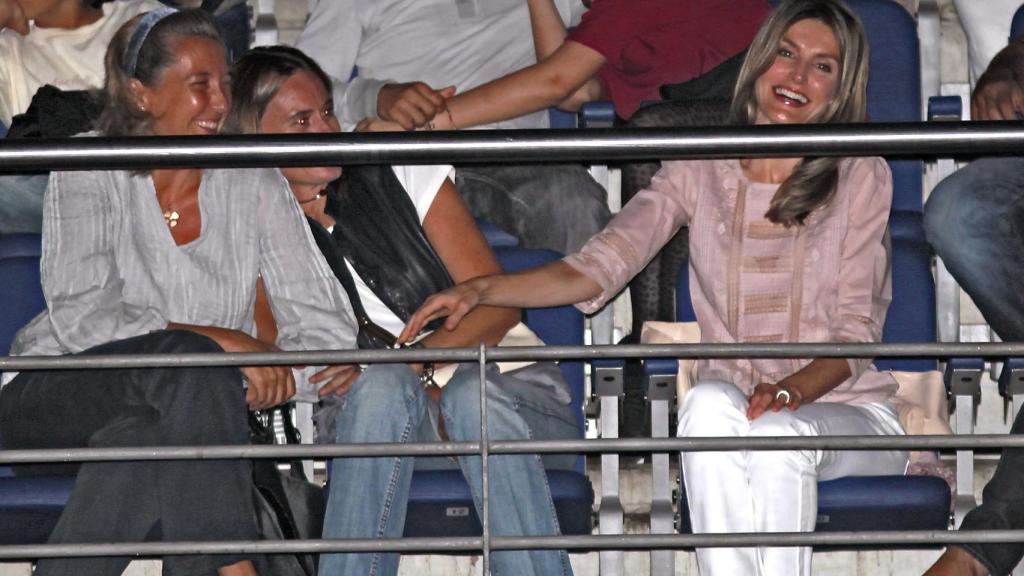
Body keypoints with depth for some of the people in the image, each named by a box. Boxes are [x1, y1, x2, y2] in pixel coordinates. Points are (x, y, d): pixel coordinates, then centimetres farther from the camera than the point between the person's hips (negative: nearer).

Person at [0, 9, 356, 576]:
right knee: (188, 360, -33)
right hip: (53, 396, -2)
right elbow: (80, 315, -16)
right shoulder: (89, 171, -3)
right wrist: (221, 342, -25)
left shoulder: (255, 185, 4)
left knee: (142, 439, -35)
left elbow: (329, 331, -1)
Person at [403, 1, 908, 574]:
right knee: (710, 401, -35)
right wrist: (481, 289, -20)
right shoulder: (699, 171, 9)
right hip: (727, 418, 1)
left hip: (845, 409, -1)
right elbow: (598, 267, -3)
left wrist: (792, 389, -25)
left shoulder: (861, 176, 3)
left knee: (776, 432, -36)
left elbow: (856, 332, -4)